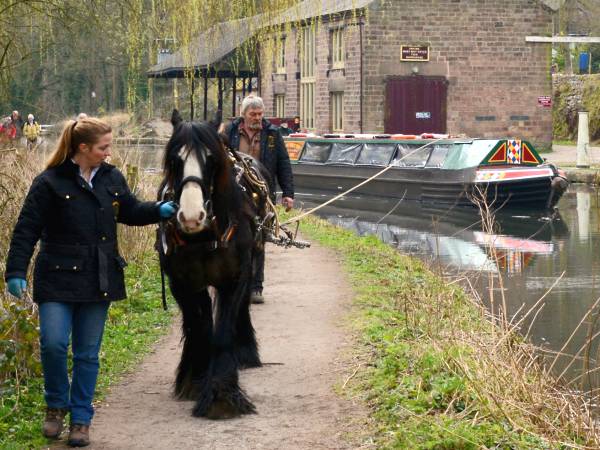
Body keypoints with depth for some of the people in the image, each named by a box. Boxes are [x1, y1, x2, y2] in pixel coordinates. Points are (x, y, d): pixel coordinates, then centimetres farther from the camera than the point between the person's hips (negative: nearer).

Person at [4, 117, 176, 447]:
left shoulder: (112, 178, 6)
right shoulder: (50, 183, -9)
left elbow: (130, 211, 21)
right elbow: (26, 230, -8)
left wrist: (160, 210, 3)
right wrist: (15, 272, -13)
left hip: (99, 280, 4)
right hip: (58, 278, -4)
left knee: (87, 354, 8)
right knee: (53, 343, -15)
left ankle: (81, 420, 17)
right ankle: (56, 405, 11)